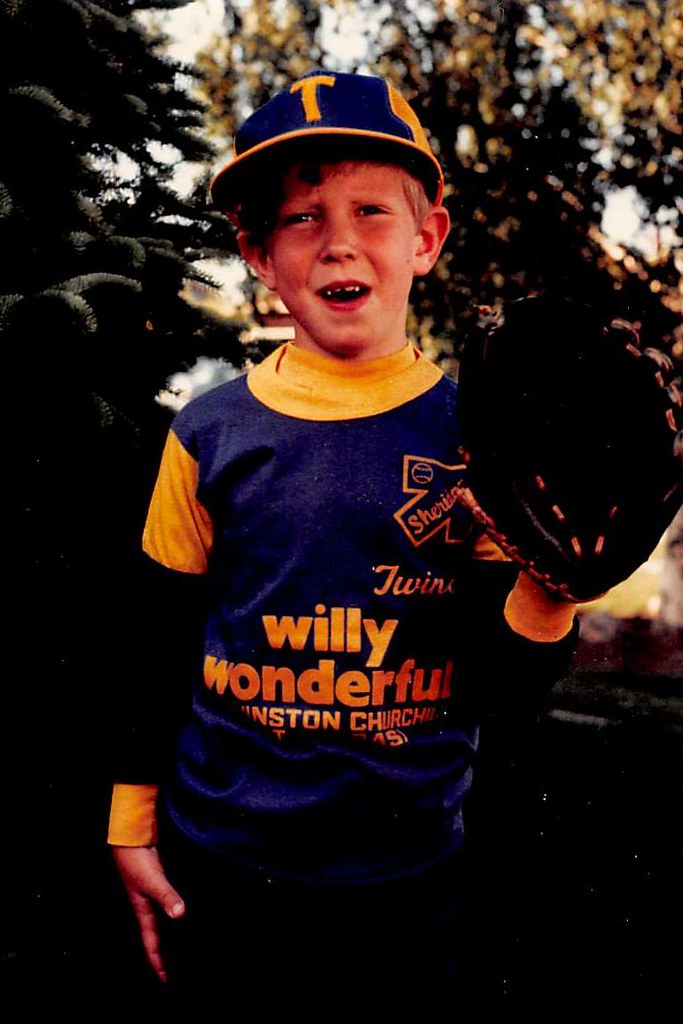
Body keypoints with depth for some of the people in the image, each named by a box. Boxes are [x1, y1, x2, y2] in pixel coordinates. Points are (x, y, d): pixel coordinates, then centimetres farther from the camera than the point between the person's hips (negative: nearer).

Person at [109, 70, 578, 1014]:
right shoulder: (211, 433, -5)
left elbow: (500, 680, -5)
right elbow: (160, 643, 4)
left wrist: (546, 587, -24)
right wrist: (132, 820, 6)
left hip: (408, 876, 0)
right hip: (217, 871, 1)